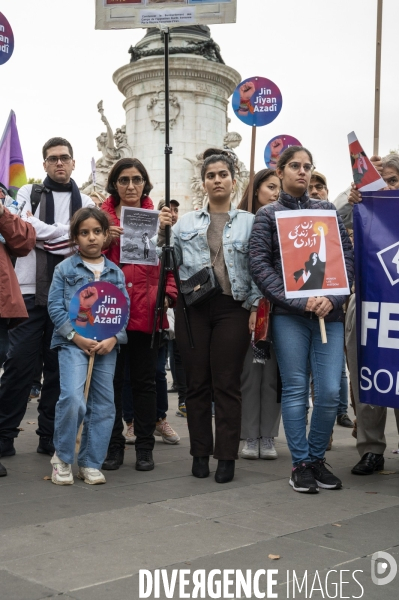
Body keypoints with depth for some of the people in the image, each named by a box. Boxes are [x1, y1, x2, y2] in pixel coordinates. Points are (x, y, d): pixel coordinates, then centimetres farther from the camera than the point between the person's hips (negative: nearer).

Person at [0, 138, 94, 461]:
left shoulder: (86, 203, 14)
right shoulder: (29, 192, 12)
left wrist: (46, 235, -9)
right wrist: (70, 234, -7)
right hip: (31, 290, -1)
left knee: (60, 366, 5)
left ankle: (50, 436, 13)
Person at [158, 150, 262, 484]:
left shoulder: (249, 222, 7)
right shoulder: (186, 222, 12)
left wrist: (255, 307, -7)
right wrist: (163, 232, -2)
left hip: (232, 309, -2)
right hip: (192, 307, 2)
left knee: (227, 384, 0)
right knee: (197, 383, 5)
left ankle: (226, 456, 7)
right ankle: (200, 453, 15)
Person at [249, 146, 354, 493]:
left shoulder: (327, 211, 14)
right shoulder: (268, 215, 7)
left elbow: (347, 256, 8)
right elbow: (259, 263, -3)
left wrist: (332, 298, -9)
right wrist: (297, 300, -13)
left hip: (329, 313, 2)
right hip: (289, 315, -2)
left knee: (330, 390, -3)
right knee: (296, 388, 1)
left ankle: (317, 457, 16)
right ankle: (300, 463, 12)